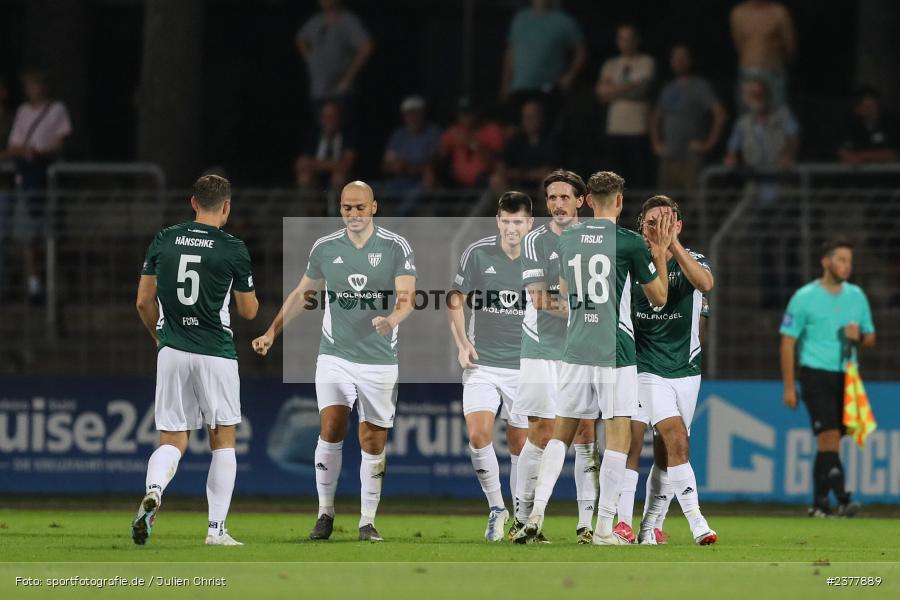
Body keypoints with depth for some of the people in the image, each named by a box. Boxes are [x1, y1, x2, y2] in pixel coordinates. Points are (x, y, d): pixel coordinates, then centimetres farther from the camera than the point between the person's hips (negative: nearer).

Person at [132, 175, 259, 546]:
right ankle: (216, 529, 6)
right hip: (216, 354, -2)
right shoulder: (233, 250, -5)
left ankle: (153, 491, -25)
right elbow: (249, 311, 3)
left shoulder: (164, 241, 4)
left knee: (173, 441, 8)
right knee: (223, 439, 11)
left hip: (172, 351, 2)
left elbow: (143, 301, 8)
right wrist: (251, 295, 26)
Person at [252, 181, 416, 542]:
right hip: (335, 356, 1)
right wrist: (273, 331, 11)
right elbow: (303, 294, 16)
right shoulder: (324, 248, 3)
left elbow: (407, 296, -13)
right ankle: (325, 512, -2)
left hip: (380, 360, -1)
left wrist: (392, 319, -34)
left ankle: (367, 522, 10)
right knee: (331, 430, -13)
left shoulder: (396, 247, -4)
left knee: (373, 442, 1)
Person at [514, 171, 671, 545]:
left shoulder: (567, 240, 6)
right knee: (619, 437, 1)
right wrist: (661, 254, 15)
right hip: (615, 354, -4)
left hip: (575, 353, 4)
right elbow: (659, 297, 5)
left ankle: (536, 514, -1)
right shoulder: (630, 242, -7)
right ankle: (603, 528, -2)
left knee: (561, 433, 11)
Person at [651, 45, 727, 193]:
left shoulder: (700, 86, -2)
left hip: (691, 159, -7)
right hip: (668, 158, 7)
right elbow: (656, 118, 33)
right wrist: (656, 144, 19)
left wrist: (708, 144, -13)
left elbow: (720, 114, -12)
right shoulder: (668, 89, 19)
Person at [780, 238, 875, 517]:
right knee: (829, 436, -16)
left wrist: (859, 336, -8)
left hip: (846, 376, 5)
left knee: (830, 441, 6)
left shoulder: (856, 296, 11)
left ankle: (820, 502, 14)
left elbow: (870, 339, 18)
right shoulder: (805, 298, -3)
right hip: (816, 376, -5)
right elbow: (787, 342, -2)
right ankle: (842, 499, -23)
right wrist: (789, 387, -6)